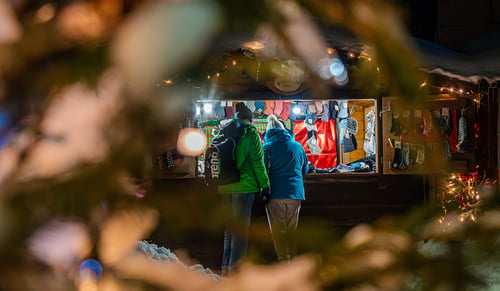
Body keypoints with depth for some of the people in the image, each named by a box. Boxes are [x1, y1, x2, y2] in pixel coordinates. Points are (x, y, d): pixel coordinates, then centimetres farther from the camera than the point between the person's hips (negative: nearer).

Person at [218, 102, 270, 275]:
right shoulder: (250, 134, -6)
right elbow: (258, 162, -10)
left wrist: (219, 183, 18)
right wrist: (265, 185, -5)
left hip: (225, 188, 6)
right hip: (244, 187, -6)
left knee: (229, 228, 15)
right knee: (241, 228, -2)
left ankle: (226, 266, 17)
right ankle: (235, 267, -5)